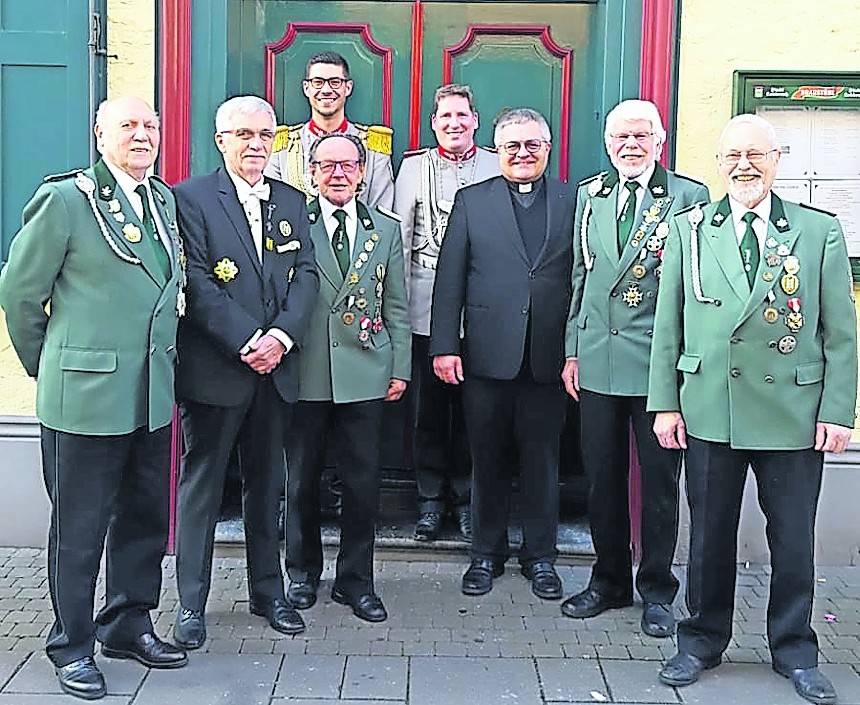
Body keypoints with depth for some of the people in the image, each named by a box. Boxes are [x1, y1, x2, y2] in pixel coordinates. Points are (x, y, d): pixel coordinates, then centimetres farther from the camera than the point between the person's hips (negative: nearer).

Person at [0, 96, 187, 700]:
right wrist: (49, 367, 5)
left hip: (153, 394, 6)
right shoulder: (65, 199, -9)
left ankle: (129, 625, 33)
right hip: (86, 395, -6)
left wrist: (161, 364, 15)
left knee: (146, 517, 15)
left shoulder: (164, 199, 11)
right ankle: (72, 645, 21)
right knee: (79, 527, 6)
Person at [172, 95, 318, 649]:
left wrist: (281, 336, -11)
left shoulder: (292, 203, 12)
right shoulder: (191, 198, -4)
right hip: (214, 369, -5)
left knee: (267, 483, 14)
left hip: (275, 368, 5)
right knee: (202, 484, 5)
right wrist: (246, 342, -18)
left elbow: (307, 275, 4)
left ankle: (269, 592, 27)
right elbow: (198, 282, -12)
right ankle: (192, 603, 16)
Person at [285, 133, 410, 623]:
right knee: (302, 481, 10)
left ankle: (355, 580, 20)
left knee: (363, 481, 5)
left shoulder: (387, 230, 10)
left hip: (365, 375, 2)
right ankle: (304, 573, 28)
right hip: (305, 374, -1)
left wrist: (400, 369, 4)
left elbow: (396, 307, 9)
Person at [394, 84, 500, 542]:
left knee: (472, 406, 5)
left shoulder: (497, 168, 7)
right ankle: (431, 499, 17)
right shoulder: (413, 167, 10)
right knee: (428, 406, 5)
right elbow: (400, 236, 8)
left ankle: (466, 497, 18)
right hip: (425, 302, 1)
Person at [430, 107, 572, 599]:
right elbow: (449, 279, 2)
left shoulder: (573, 203, 6)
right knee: (489, 460, 10)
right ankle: (487, 553, 25)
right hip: (488, 354, 0)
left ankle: (541, 556, 24)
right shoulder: (472, 201, 7)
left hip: (549, 358, 0)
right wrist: (444, 346, -4)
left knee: (542, 460, 10)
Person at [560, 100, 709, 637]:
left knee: (659, 481, 6)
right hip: (598, 359, 4)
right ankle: (609, 581, 28)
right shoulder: (589, 195, 12)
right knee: (602, 477, 12)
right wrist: (573, 350, 10)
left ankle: (657, 590, 21)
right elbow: (581, 277, 14)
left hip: (661, 362, -4)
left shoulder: (689, 197, -2)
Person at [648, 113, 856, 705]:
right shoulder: (688, 229, 6)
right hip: (710, 411, 1)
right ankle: (703, 640, 28)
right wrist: (666, 402, 1)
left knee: (794, 539, 9)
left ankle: (795, 650, 27)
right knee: (710, 534, 11)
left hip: (794, 413, 0)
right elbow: (668, 324, 5)